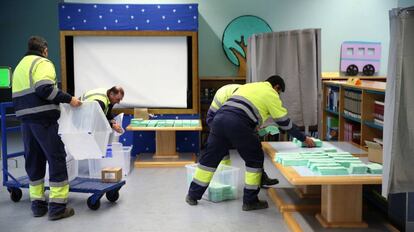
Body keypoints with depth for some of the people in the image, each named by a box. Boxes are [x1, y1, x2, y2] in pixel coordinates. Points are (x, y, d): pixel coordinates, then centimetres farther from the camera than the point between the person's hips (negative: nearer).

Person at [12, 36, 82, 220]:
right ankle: (57, 206, -1)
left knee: (33, 161, 13)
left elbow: (19, 96, 19)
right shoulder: (42, 63, -3)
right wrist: (68, 99, -15)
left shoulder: (19, 66, 23)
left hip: (25, 119, 8)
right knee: (57, 159, -2)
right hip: (44, 119, -8)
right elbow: (45, 88, -20)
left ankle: (37, 204, 19)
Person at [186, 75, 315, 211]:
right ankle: (250, 201, 16)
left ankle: (193, 195, 24)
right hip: (238, 124, -6)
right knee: (255, 159, 11)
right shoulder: (271, 94, 13)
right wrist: (304, 139, 25)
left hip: (219, 117, 7)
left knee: (210, 157, 16)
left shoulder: (249, 86, 32)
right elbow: (284, 122, 14)